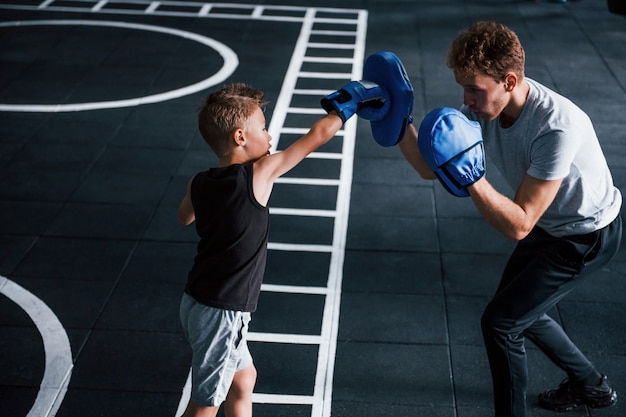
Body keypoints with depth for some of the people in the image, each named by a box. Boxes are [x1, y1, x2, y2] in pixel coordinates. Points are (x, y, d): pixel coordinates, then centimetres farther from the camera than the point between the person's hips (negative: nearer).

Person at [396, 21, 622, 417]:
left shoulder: (558, 127, -38)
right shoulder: (484, 108, -17)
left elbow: (519, 226, -35)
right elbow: (431, 168, -10)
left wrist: (472, 179, -46)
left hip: (588, 236, -8)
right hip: (550, 225, 8)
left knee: (500, 321, -11)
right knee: (519, 310, 22)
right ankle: (591, 385, 44)